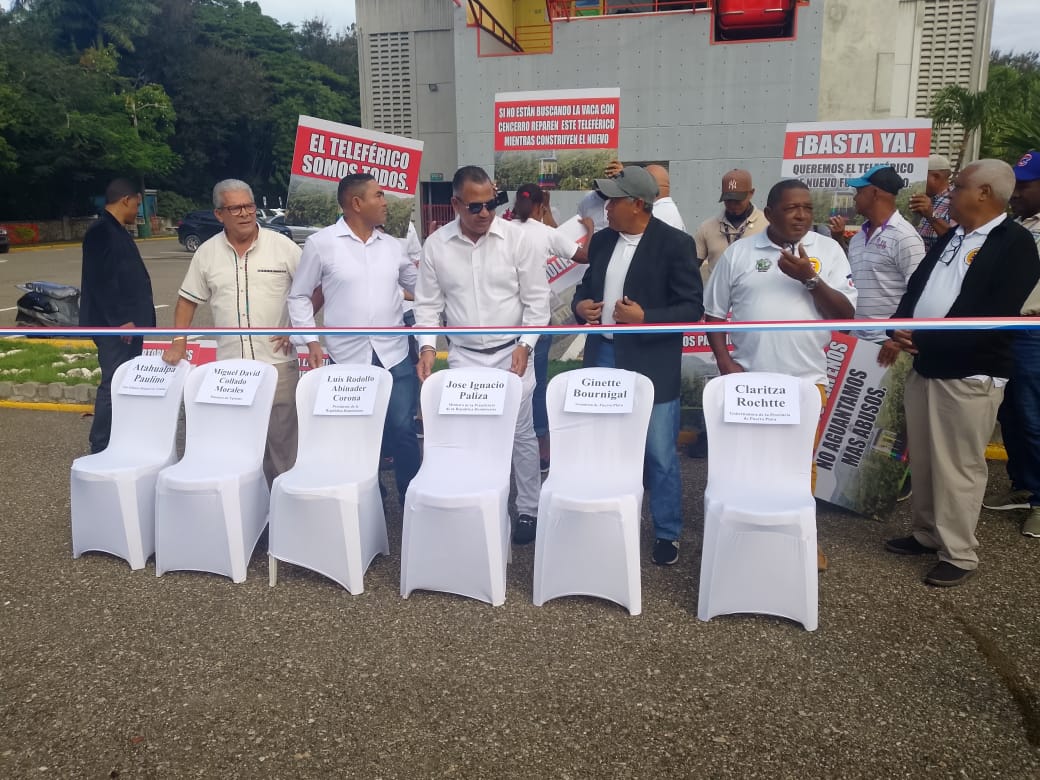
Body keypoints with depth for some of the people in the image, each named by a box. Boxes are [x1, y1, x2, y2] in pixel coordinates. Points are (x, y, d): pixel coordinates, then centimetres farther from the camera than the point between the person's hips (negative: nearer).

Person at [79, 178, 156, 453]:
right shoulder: (101, 232, -13)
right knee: (114, 384, -7)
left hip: (129, 321, 10)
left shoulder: (118, 231, 17)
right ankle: (101, 448, 1)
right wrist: (120, 320, -21)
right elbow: (101, 280, -21)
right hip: (113, 324, -10)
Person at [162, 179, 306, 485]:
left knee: (282, 436, 2)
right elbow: (188, 299, 13)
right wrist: (179, 341, 5)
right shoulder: (207, 253, 6)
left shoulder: (282, 246, -2)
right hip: (229, 364, 3)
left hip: (278, 360, -2)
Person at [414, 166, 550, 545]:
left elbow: (537, 298, -4)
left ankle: (529, 510, 21)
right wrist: (427, 346, -11)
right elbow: (429, 304, 3)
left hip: (512, 353, -1)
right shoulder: (435, 245, -3)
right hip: (463, 356, 1)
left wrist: (525, 345, -12)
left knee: (521, 433, 7)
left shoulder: (516, 238, -8)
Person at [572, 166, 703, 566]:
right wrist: (580, 304, -3)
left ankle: (667, 534, 21)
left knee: (659, 454, 5)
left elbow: (692, 308, -11)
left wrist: (645, 319, -23)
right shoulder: (602, 240, 8)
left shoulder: (675, 243, -10)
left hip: (651, 364, -5)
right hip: (604, 357, 6)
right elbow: (587, 284, 20)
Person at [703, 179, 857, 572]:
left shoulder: (828, 250, 1)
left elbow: (845, 314, -4)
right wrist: (724, 362, -5)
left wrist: (810, 278, -18)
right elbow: (714, 311, 5)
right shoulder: (739, 251, 1)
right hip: (748, 378, 0)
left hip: (806, 378, 0)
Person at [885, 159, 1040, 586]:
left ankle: (958, 555, 12)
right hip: (924, 366, 8)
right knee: (923, 460, 15)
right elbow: (916, 286, 13)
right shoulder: (949, 237, 15)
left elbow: (993, 315, -19)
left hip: (970, 374, -7)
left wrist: (924, 337, -21)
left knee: (958, 467, 0)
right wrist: (901, 328, -7)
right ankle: (926, 533, 30)